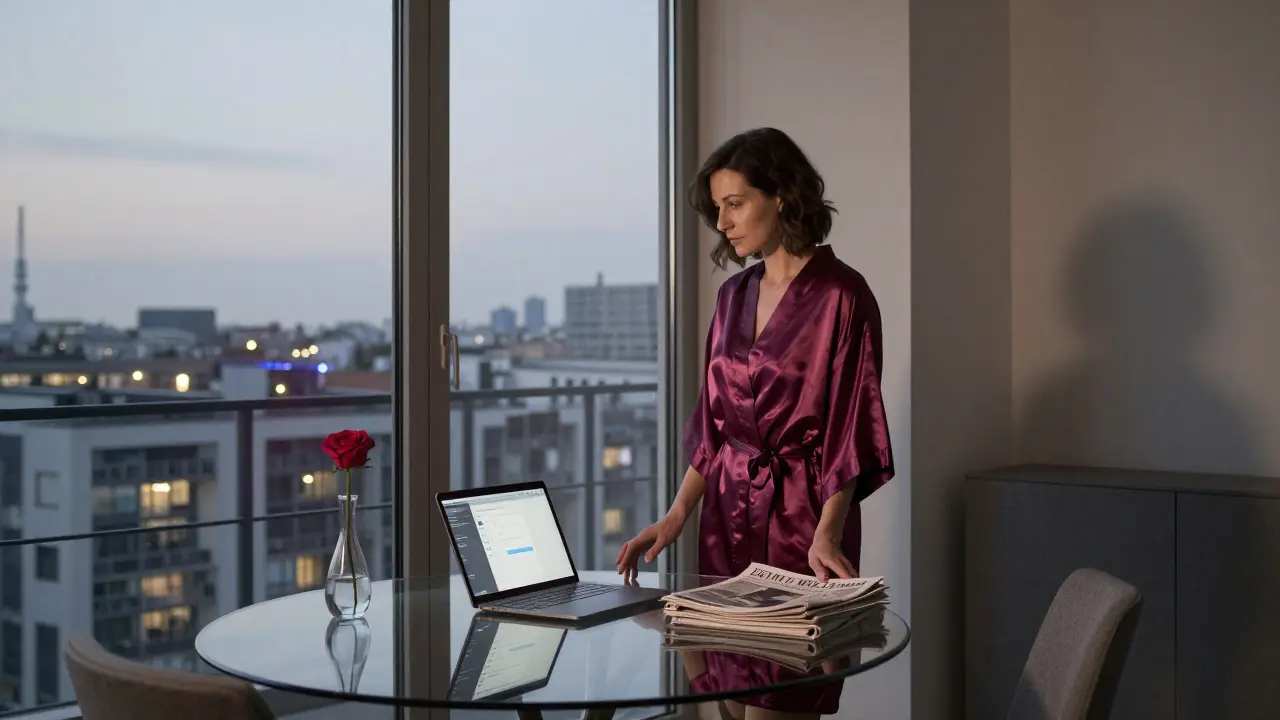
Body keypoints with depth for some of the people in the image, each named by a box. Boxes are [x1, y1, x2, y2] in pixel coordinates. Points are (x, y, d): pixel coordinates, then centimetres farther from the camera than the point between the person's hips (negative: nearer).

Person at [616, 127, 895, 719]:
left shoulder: (841, 294, -10)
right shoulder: (734, 295, 11)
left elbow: (851, 427, -13)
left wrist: (826, 534, -24)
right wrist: (677, 515, 5)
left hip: (801, 516, -6)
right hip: (728, 515, 7)